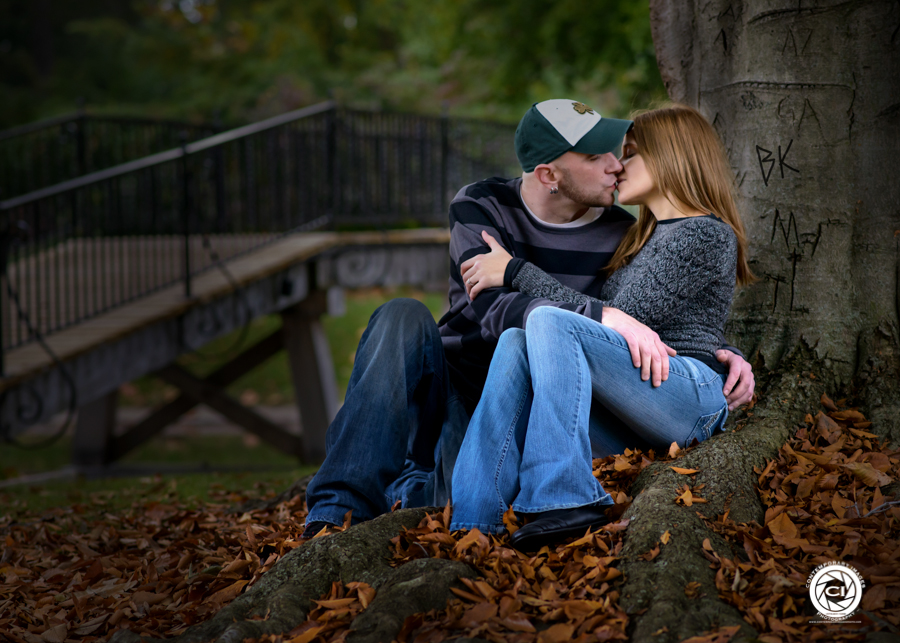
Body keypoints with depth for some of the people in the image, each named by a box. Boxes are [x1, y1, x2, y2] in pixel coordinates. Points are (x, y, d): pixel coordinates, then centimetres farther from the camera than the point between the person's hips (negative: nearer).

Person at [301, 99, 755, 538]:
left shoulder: (620, 236, -1)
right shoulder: (480, 208, -7)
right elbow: (494, 308, -25)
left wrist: (726, 355, -13)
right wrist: (604, 318, -38)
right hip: (450, 387, 1)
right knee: (403, 317, -32)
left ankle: (411, 490, -4)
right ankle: (339, 506, -33)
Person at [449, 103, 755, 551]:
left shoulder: (708, 235, 1)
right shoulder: (645, 237, 30)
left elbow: (621, 319, -8)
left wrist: (516, 272, -4)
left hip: (691, 394, -8)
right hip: (631, 420, 8)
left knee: (549, 321, -26)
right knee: (515, 343, -17)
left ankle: (566, 498, -37)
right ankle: (475, 521, -34)